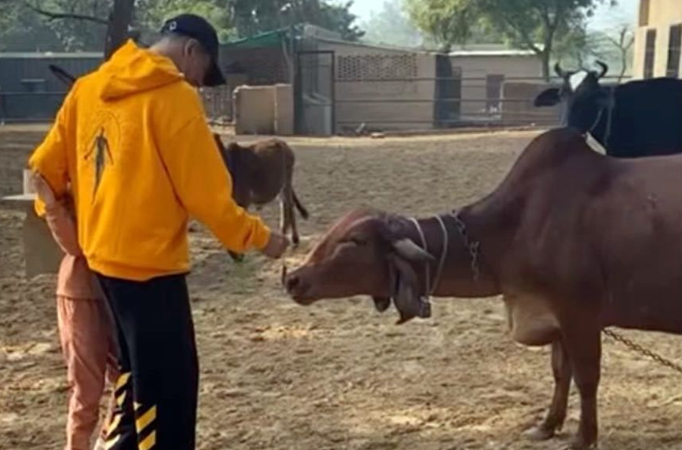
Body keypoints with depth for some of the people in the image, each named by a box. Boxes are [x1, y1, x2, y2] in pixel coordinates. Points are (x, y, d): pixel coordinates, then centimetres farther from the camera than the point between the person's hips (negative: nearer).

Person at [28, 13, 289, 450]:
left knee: (138, 373, 23)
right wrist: (258, 237, -1)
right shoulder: (175, 97, -13)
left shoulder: (87, 89, 9)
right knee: (170, 387, 2)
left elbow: (45, 168, 13)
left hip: (102, 257, 8)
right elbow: (207, 195, -14)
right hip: (149, 263, -8)